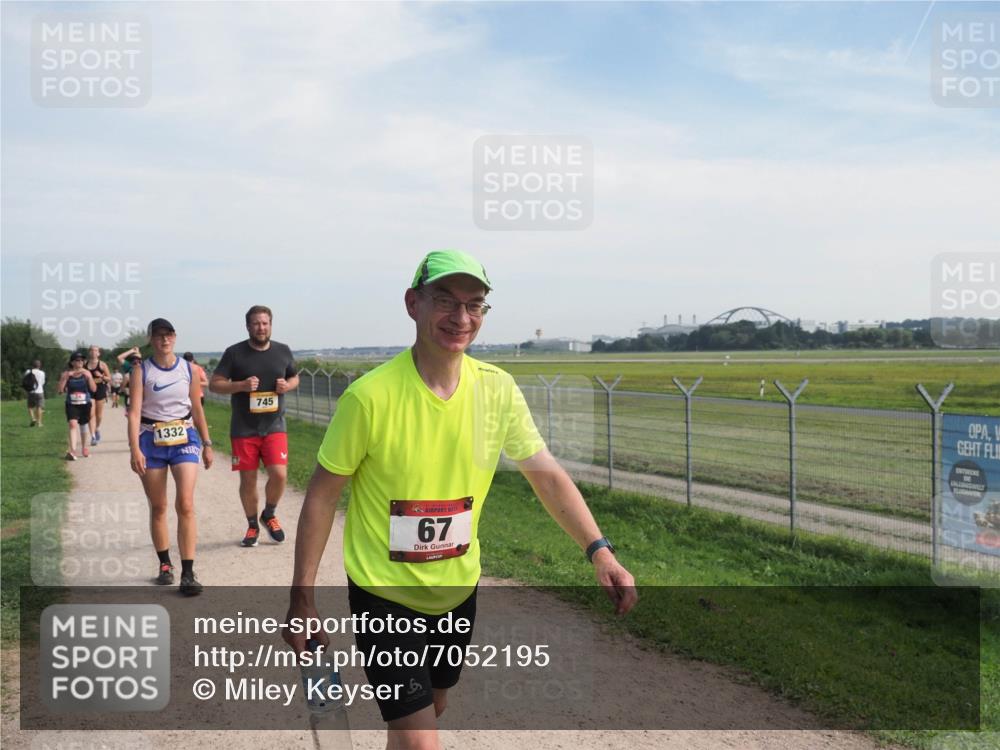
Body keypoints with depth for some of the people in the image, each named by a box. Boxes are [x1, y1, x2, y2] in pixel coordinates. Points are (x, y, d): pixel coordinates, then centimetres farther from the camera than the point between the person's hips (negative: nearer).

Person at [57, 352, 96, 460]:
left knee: (83, 425, 15)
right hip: (71, 404, -2)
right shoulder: (66, 373, -4)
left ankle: (84, 447, 36)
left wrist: (89, 376, -20)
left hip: (85, 404, 2)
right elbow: (60, 390, -9)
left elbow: (94, 389, -8)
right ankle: (72, 450, -26)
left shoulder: (86, 373, -2)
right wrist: (66, 376, -19)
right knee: (73, 424, -21)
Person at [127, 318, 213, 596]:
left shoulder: (187, 369, 5)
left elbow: (197, 409, 11)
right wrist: (135, 449, -19)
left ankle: (188, 573, -9)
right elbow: (134, 412, -9)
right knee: (158, 507, 10)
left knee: (185, 505, -11)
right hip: (151, 440, 0)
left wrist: (207, 444, 10)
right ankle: (164, 565, 26)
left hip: (184, 438, 0)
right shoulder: (141, 371, -2)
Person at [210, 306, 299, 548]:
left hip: (274, 426, 1)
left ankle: (269, 515, 18)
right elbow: (214, 384, -1)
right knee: (248, 480, 5)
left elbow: (295, 378, 18)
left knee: (279, 474, -11)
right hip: (243, 429, -1)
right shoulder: (235, 353, -3)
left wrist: (287, 386, -5)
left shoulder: (283, 352, 5)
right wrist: (241, 385, -18)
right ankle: (252, 525, 27)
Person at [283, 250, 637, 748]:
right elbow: (322, 496, -12)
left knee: (431, 709, 25)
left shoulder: (497, 388, -9)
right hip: (384, 593, -5)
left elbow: (547, 475, -4)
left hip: (458, 589, 5)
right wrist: (302, 599, -10)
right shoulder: (370, 396, -21)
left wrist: (599, 550, -17)